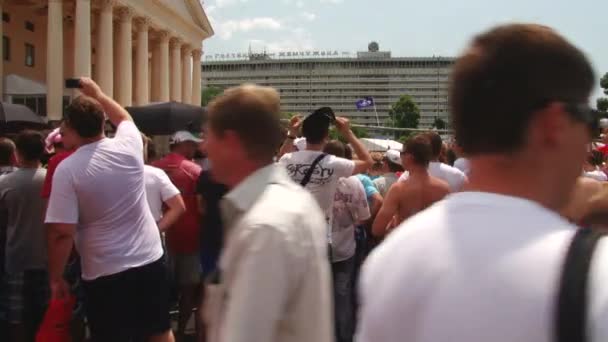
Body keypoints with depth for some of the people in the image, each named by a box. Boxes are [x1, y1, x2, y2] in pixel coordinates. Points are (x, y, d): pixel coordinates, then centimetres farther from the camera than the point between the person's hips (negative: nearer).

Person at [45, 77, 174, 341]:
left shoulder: (67, 169, -14)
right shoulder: (129, 146, -3)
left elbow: (61, 233, -16)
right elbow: (124, 117, 23)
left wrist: (56, 277, -3)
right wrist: (97, 94, 34)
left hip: (105, 273, -4)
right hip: (150, 261, 4)